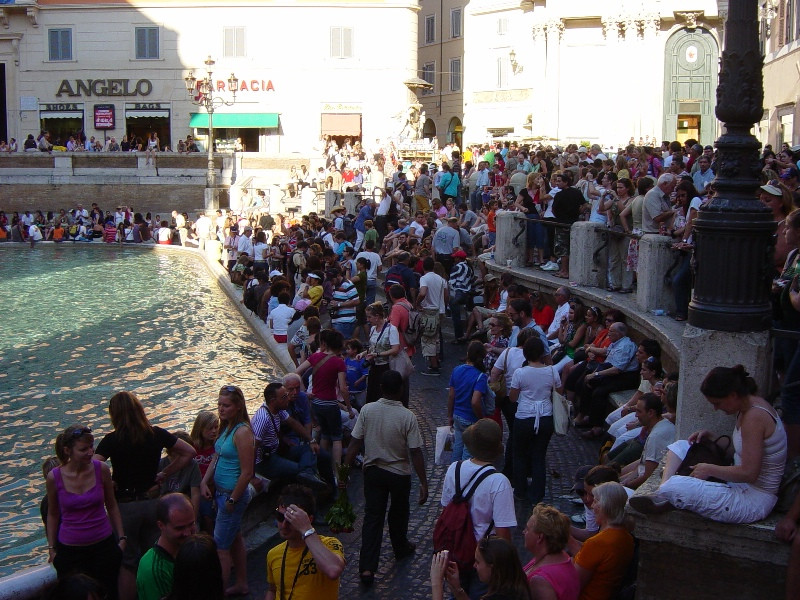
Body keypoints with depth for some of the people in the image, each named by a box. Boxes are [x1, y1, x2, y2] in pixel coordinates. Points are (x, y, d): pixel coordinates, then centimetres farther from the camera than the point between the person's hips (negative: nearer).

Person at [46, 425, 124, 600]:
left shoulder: (101, 469, -8)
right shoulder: (54, 477, -10)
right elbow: (52, 514, 5)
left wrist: (121, 537, 3)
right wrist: (51, 548, 8)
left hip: (104, 545, 1)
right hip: (69, 551, -1)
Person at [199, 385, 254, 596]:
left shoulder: (242, 432, -23)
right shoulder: (226, 427, 5)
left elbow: (247, 473, -23)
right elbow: (216, 458, 13)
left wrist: (232, 500, -17)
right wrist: (204, 483, 1)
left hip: (233, 495, -9)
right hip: (221, 492, 9)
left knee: (220, 546, -1)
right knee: (235, 540, 21)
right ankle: (241, 584, 34)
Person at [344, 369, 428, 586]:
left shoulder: (367, 411, -13)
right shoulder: (407, 417, -19)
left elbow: (355, 444, -10)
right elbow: (415, 452, -17)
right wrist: (423, 483, -11)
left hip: (372, 471, 1)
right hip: (399, 474, -1)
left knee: (372, 516, 5)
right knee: (398, 513, 22)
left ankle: (367, 567, -1)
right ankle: (400, 549, 45)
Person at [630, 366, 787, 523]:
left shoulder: (755, 416, -24)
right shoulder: (749, 406, 6)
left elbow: (748, 473, -26)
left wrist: (709, 469, -15)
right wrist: (712, 438, 5)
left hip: (753, 500, -11)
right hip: (741, 486, 11)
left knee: (674, 486, -27)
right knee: (680, 446, 14)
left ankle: (661, 499, 8)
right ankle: (661, 493, -5)